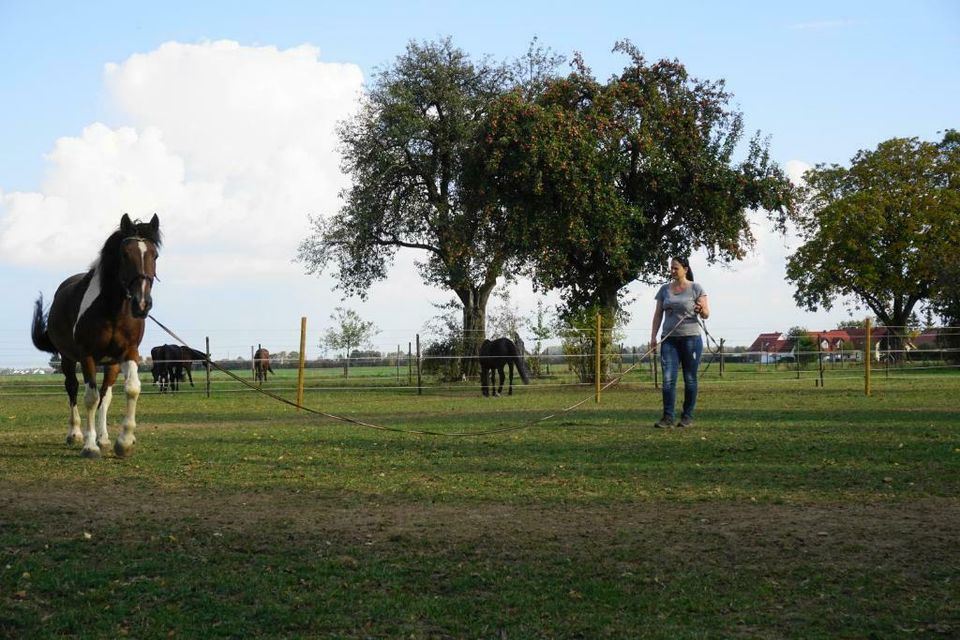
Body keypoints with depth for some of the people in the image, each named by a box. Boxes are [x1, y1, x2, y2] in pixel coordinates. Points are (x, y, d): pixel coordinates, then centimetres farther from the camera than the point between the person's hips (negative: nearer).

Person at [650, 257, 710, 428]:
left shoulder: (696, 288, 0)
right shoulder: (664, 289, 11)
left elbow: (706, 315, -2)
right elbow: (658, 314, 12)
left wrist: (701, 310, -24)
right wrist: (653, 336, 3)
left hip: (690, 338, -3)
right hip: (669, 339, 3)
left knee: (690, 379, 3)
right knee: (668, 379, -7)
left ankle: (688, 416, 12)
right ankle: (668, 417, -8)